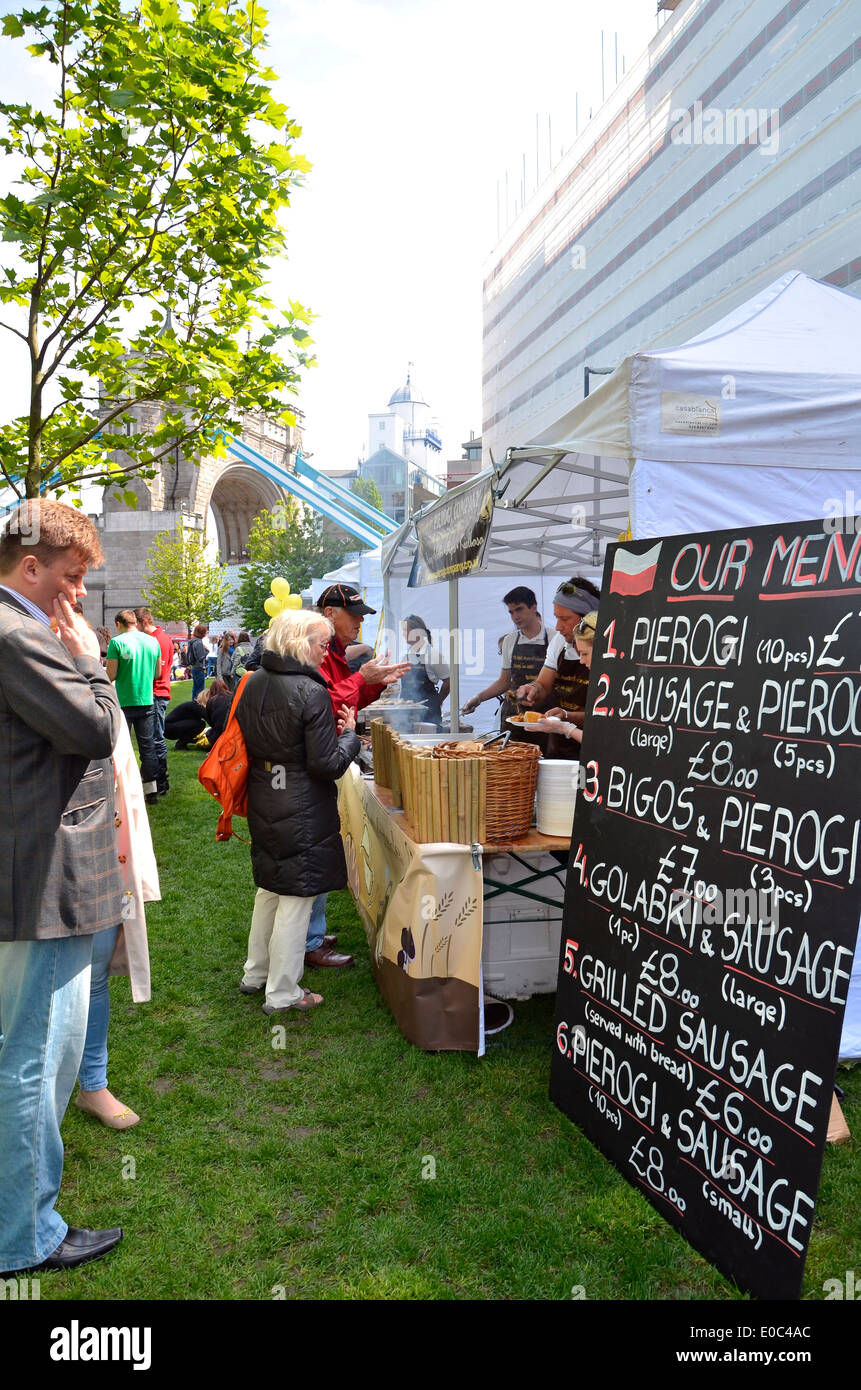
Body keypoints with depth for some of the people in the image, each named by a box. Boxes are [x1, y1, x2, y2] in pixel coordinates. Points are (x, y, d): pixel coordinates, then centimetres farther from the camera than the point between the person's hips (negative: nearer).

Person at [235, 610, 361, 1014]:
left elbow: (245, 741, 12)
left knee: (269, 889, 23)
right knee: (296, 899, 4)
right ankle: (282, 993, 16)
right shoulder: (312, 693, -20)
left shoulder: (253, 684, 2)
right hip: (302, 811, -8)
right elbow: (328, 765, -18)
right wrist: (349, 733, -4)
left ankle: (255, 974, 37)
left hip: (262, 805, 8)